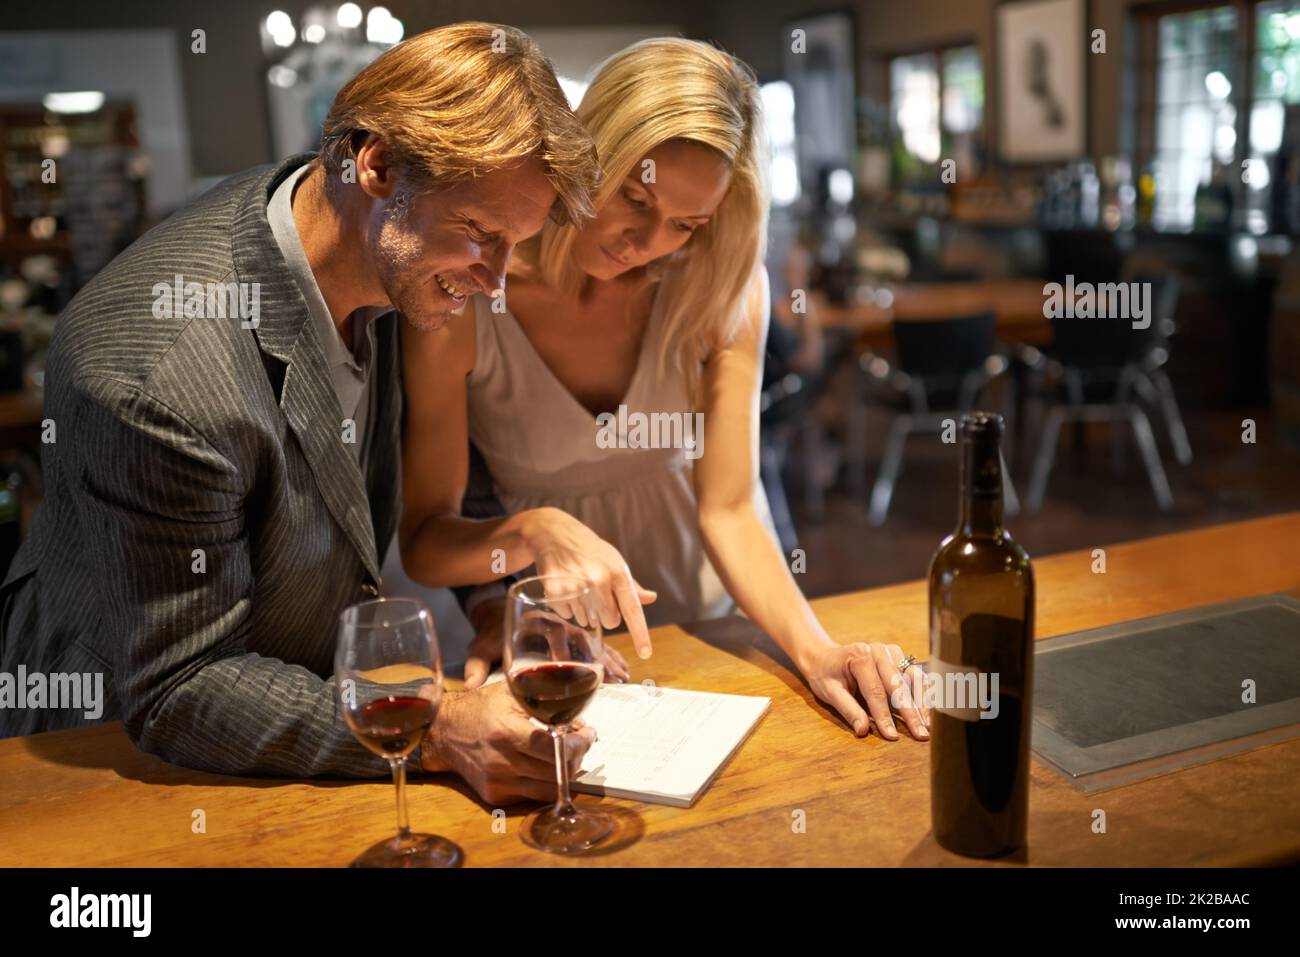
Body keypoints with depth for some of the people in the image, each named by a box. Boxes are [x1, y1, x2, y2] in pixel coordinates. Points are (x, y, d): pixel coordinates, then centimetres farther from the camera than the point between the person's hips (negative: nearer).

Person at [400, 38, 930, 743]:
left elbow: (728, 509, -13)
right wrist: (534, 533, -35)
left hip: (708, 625, 1)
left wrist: (814, 650, -28)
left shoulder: (726, 287, -12)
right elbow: (424, 539, -14)